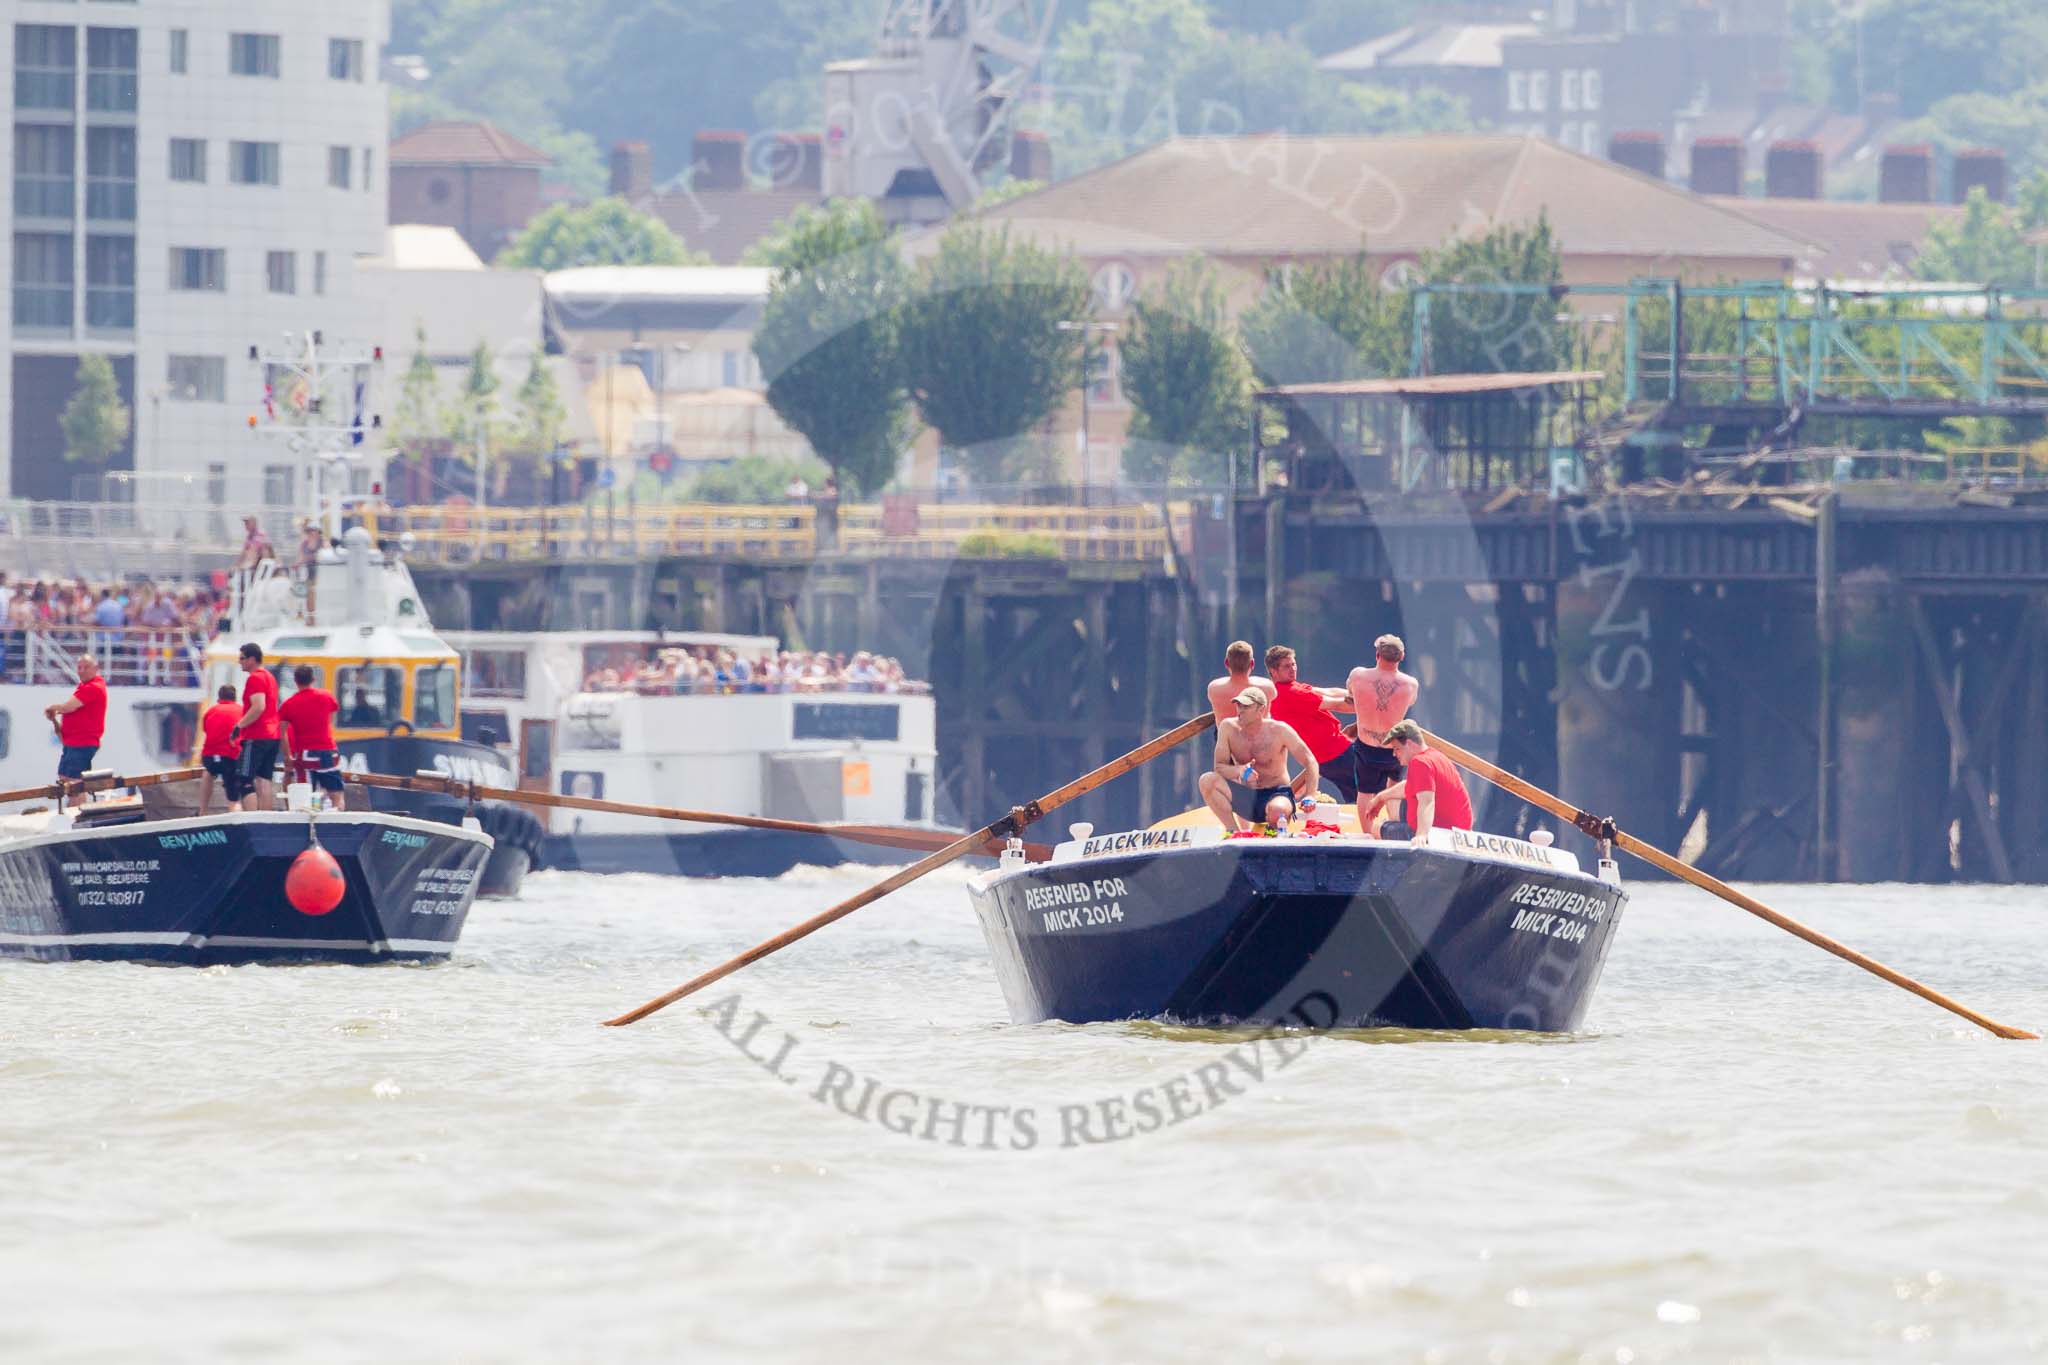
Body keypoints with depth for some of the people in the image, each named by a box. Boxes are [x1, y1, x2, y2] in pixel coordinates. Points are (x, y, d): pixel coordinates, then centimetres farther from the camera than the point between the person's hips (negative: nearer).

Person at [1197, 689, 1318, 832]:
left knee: (1277, 811, -40)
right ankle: (1235, 833, -20)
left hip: (1277, 794, -3)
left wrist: (1310, 797, -23)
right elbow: (1219, 767, -7)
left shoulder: (1279, 731, -11)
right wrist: (1239, 771, -31)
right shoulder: (1229, 727, -5)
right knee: (1208, 780, -23)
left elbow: (1310, 762, -9)